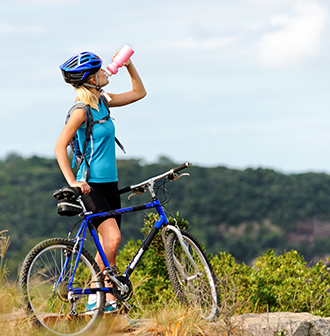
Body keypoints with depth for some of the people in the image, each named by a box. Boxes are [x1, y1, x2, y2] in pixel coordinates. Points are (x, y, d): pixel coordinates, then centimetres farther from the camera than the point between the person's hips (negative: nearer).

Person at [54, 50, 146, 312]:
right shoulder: (82, 109, -14)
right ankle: (94, 293, -10)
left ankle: (111, 300, 11)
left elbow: (139, 93, 21)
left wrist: (129, 64, 9)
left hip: (109, 183, 8)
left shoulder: (102, 102, 9)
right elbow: (60, 147, -17)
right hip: (91, 185, -8)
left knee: (109, 244, 7)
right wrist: (72, 181, -24)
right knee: (112, 237, -20)